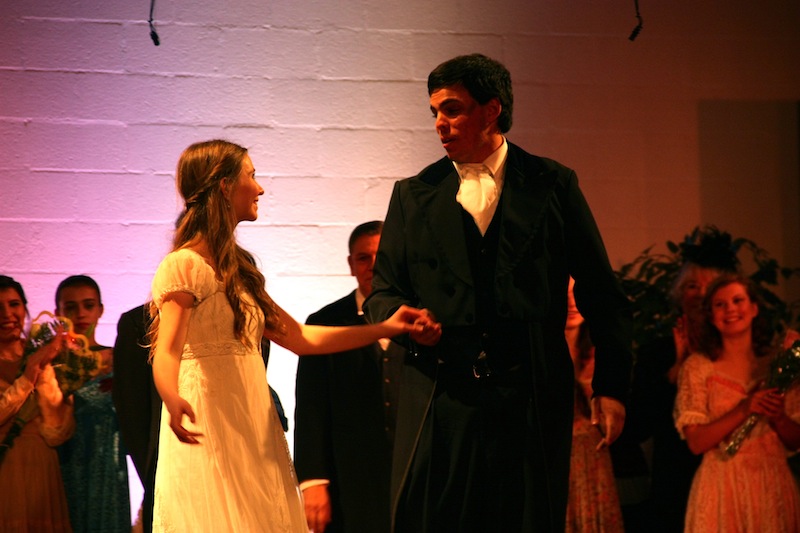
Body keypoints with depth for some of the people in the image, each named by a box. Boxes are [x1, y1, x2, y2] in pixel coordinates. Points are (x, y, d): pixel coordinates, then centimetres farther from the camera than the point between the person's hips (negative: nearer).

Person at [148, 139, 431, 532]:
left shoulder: (238, 269, 19)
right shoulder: (184, 265, -9)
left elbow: (299, 337, 19)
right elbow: (166, 352, -21)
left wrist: (385, 328, 16)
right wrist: (172, 400, -42)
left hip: (251, 427, 8)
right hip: (207, 426, -8)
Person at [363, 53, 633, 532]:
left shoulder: (553, 186, 8)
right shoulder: (414, 196, 13)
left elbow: (602, 295, 8)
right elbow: (383, 292, 14)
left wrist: (611, 386, 2)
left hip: (531, 398, -1)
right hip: (441, 398, 1)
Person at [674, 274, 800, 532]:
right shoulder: (697, 366, 0)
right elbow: (696, 442, -9)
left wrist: (778, 417, -13)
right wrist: (744, 409, -20)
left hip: (774, 487, 2)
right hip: (722, 488, -2)